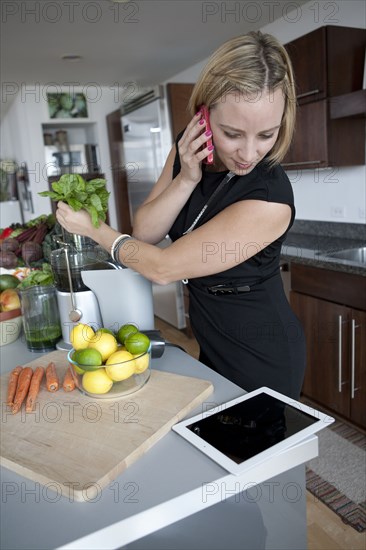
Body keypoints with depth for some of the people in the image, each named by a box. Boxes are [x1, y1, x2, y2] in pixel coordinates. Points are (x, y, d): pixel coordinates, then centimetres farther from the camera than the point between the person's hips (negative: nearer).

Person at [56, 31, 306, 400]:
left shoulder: (269, 199, -33)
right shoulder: (188, 150, -10)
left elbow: (162, 268, -27)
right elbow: (144, 232, -9)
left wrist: (92, 228, -12)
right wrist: (187, 178, -26)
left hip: (262, 359, -7)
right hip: (211, 343, 7)